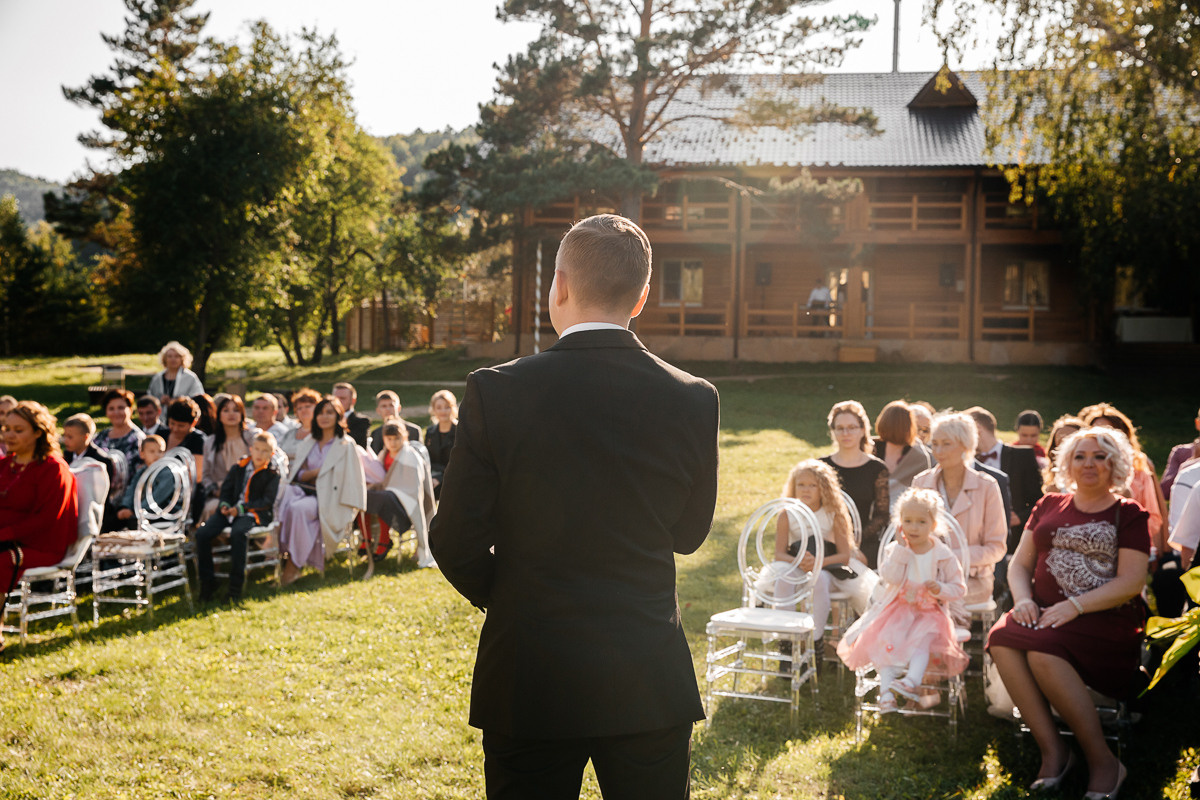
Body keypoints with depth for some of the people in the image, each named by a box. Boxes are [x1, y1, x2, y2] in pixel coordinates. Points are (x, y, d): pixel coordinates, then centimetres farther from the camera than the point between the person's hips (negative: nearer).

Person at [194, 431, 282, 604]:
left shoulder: (272, 474, 2)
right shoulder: (238, 468, 16)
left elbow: (267, 501, -7)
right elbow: (226, 488, 19)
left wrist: (241, 508, -15)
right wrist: (224, 505, -4)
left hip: (255, 514, -5)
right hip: (231, 510, 5)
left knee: (237, 532, -38)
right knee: (202, 533, -17)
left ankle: (236, 586, -29)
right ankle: (207, 582, -4)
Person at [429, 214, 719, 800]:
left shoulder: (496, 393, -12)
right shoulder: (693, 400, -6)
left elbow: (455, 543, -6)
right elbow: (689, 534, 7)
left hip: (529, 684, -1)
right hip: (651, 685, 2)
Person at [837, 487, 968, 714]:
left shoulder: (943, 555, -2)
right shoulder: (894, 550, 3)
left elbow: (959, 588, 2)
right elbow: (890, 578, -14)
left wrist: (940, 589, -19)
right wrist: (901, 548, -16)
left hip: (929, 613, -2)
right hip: (897, 610, 2)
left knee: (923, 638, -32)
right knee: (885, 639, -23)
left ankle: (912, 681, -49)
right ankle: (886, 692, -32)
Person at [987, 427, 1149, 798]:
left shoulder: (1129, 514, 6)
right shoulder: (1049, 506, 18)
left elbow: (1131, 582, -5)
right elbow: (1020, 563, 18)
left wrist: (1075, 606, -17)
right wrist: (1023, 598, -4)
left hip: (1105, 619, -4)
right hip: (1045, 612, 4)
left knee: (1042, 652, -33)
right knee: (1003, 640, -29)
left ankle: (1102, 761, -20)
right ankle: (1052, 750, -23)